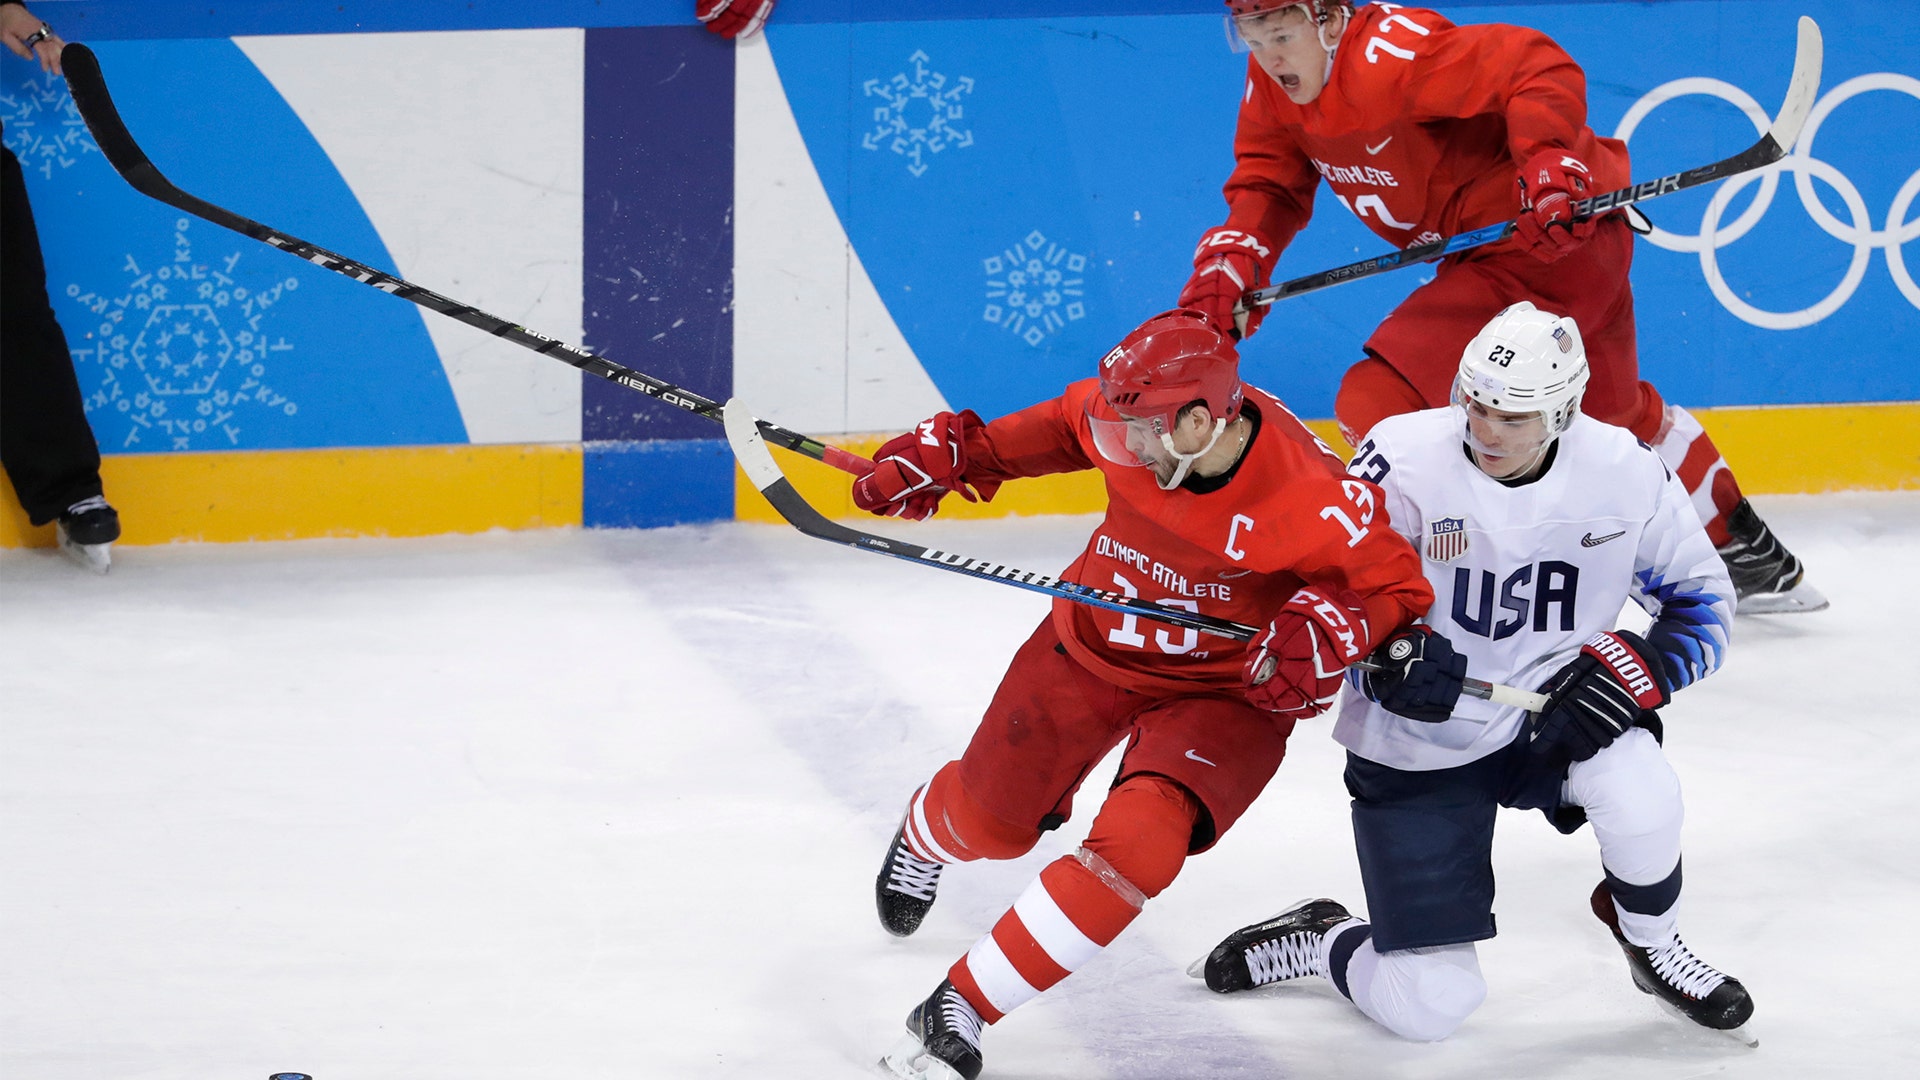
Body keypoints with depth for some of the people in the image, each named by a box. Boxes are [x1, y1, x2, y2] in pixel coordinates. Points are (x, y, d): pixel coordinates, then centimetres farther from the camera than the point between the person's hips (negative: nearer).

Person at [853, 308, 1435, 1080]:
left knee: (1138, 844, -27)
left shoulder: (1308, 496, -33)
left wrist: (1332, 631, -40)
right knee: (992, 820, 18)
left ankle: (959, 1011, -16)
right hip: (1093, 646, 4)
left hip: (1221, 689, -4)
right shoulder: (1133, 420, -20)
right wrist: (956, 451, 2)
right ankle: (925, 835, 59)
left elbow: (1397, 585, -22)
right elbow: (1067, 424, 4)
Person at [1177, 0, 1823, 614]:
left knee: (1379, 403, -17)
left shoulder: (1388, 55, -27)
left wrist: (1551, 160, -43)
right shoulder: (1274, 83, 1)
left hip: (1553, 231, -11)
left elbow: (1537, 69, -31)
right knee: (1613, 409, 28)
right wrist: (1233, 254, -11)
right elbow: (1270, 183, 8)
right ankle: (1753, 562, 47)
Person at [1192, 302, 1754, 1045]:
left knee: (1635, 791, -33)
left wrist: (1633, 668, -19)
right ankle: (1317, 942, 28)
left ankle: (1653, 946, 0)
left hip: (1548, 715, 2)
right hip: (1415, 751, -2)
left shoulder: (1622, 471, -12)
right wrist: (1388, 647, -31)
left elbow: (1701, 597, -1)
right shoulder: (1404, 459, -20)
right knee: (1428, 1007, -7)